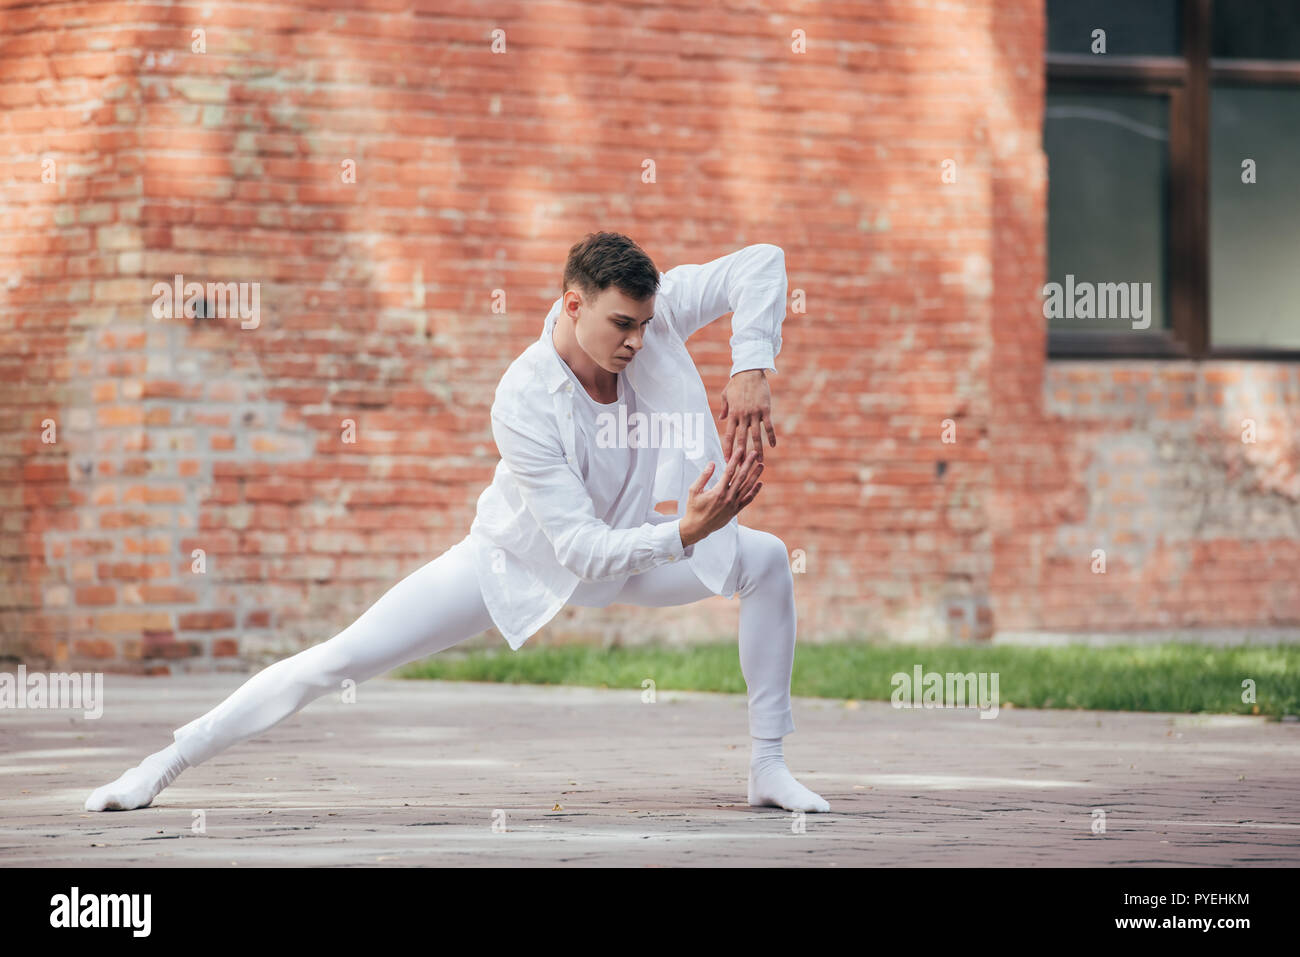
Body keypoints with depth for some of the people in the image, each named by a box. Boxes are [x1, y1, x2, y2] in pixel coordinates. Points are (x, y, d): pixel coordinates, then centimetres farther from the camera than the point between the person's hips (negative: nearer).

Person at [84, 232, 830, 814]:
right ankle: (169, 763, 2)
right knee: (342, 660, -10)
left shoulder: (649, 318, -27)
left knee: (766, 561, -14)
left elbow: (762, 265, -22)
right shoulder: (523, 404, -38)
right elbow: (582, 550, -38)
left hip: (627, 546, 4)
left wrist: (752, 371, -35)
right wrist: (683, 535, -50)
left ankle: (769, 767, -2)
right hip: (521, 556, -4)